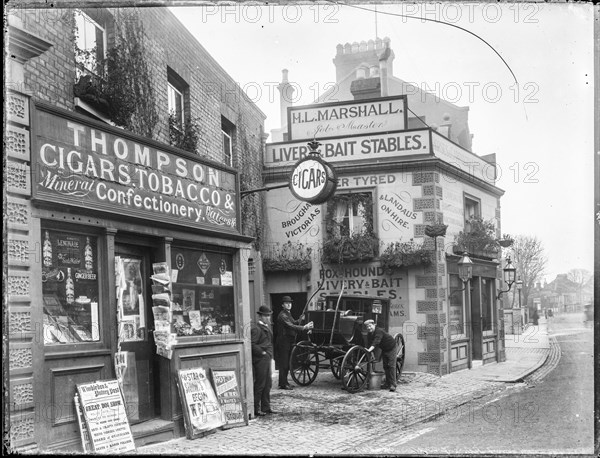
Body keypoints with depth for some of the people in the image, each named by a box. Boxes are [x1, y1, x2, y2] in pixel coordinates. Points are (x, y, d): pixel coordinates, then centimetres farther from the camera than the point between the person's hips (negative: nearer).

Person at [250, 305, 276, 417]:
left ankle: (266, 407, 22)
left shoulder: (267, 327, 15)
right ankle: (256, 409, 4)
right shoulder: (256, 328, -16)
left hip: (266, 359, 9)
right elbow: (252, 344, -22)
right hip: (260, 360, -9)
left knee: (268, 384, 14)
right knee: (259, 385, -4)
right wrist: (262, 352, -17)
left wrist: (269, 354, 13)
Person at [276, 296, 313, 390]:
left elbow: (293, 323, 20)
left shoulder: (288, 314, 19)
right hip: (284, 341, -10)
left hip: (289, 341, 10)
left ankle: (283, 382, 22)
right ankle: (283, 384, -3)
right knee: (283, 362, -6)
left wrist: (299, 320, 2)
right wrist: (304, 327, -28)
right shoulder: (282, 315, -14)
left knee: (286, 363, 14)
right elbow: (290, 326, -23)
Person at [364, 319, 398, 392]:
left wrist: (369, 350, -57)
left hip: (392, 348, -8)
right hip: (384, 349, 8)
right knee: (385, 366, 9)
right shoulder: (369, 334, -5)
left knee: (391, 366, -13)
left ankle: (392, 385, -15)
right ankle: (387, 383, 17)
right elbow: (370, 343, -9)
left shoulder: (379, 331, -31)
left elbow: (376, 342, -45)